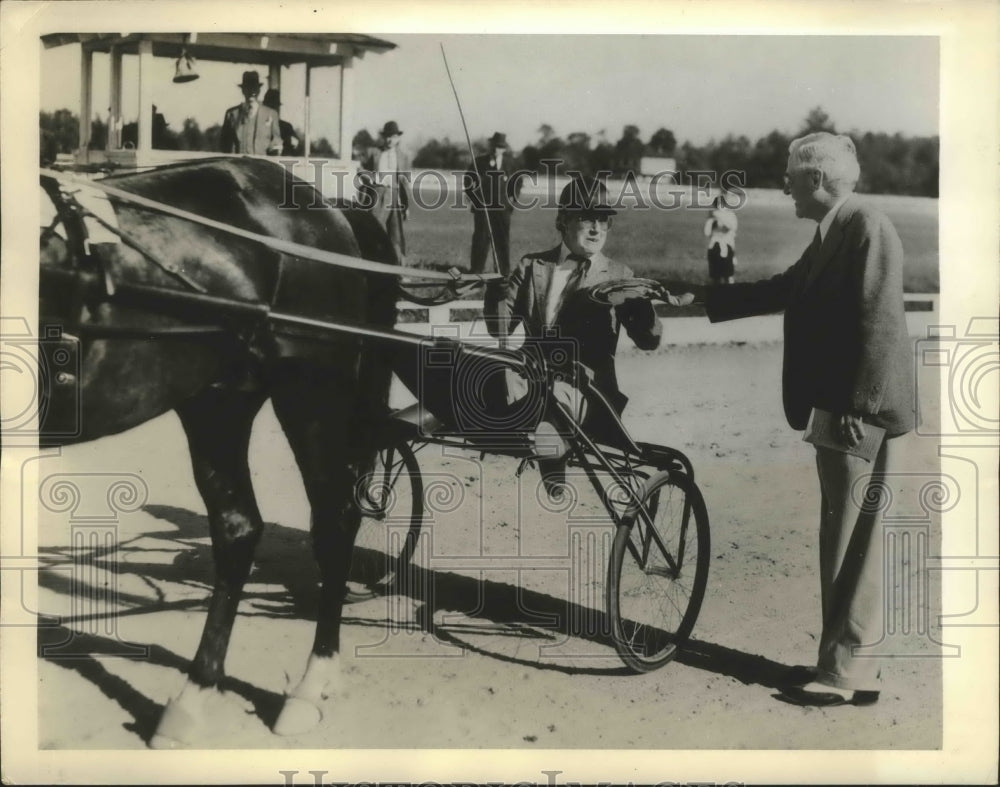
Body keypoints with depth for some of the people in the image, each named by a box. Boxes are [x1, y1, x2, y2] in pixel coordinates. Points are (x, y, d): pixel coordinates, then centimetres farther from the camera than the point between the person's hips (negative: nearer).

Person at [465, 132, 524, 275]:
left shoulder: (510, 162, 4)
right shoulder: (480, 161, 0)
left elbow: (517, 181, 16)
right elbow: (468, 180, 8)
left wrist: (512, 196, 6)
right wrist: (473, 197, -1)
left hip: (502, 208, 1)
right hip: (482, 207, -1)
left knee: (503, 241, 3)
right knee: (480, 240, -1)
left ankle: (505, 272, 10)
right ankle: (476, 271, 4)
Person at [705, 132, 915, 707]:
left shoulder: (869, 227, -14)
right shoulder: (832, 233, 14)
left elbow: (879, 324, -20)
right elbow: (781, 291, 22)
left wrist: (860, 408, -22)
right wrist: (697, 300, 23)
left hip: (860, 414, -10)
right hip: (837, 407, 10)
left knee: (853, 542, -2)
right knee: (843, 540, 15)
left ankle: (848, 671, 7)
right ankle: (845, 660, 25)